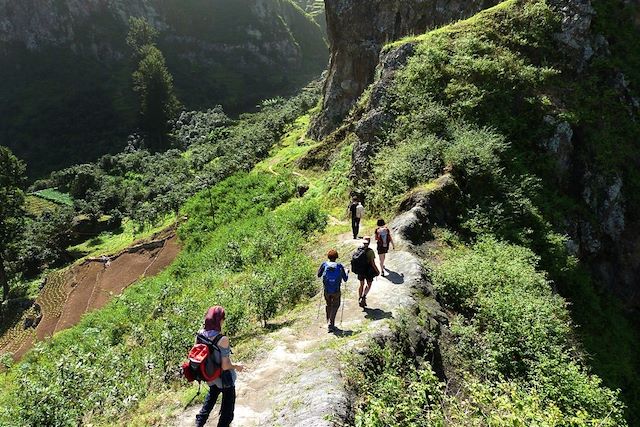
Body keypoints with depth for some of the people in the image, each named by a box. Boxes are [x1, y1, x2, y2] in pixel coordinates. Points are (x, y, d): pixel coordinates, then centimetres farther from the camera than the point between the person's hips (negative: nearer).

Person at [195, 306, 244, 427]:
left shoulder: (200, 334, -16)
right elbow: (225, 366, -28)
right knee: (228, 404, 20)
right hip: (224, 377, -6)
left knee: (211, 396, 35)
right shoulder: (222, 339, -33)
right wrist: (237, 367, -10)